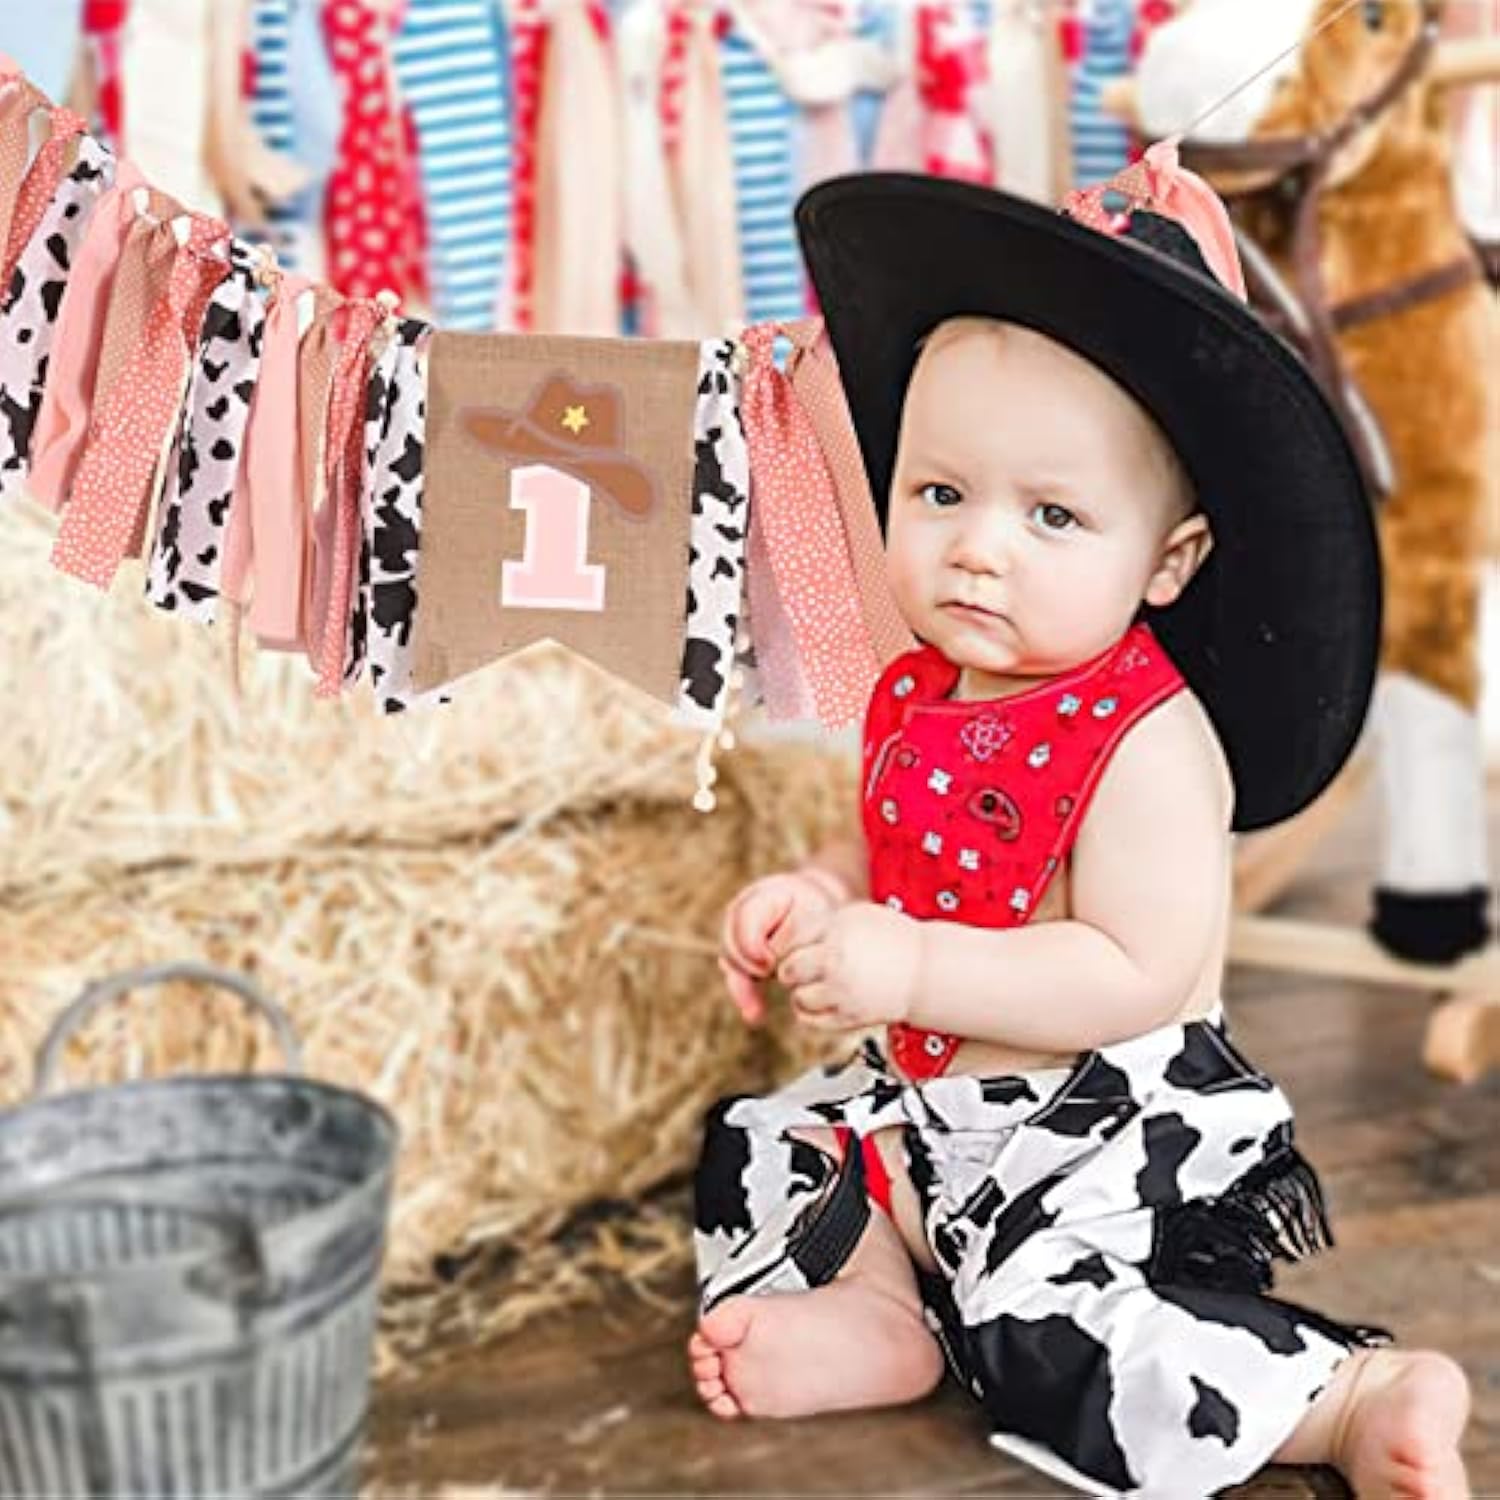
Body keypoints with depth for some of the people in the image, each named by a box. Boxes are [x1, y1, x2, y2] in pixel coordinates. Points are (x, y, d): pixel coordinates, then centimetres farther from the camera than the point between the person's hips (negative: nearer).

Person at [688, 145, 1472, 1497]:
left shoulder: (1146, 740, -24)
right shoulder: (918, 698, 1)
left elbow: (1140, 975, -29)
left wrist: (912, 968, -32)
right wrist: (809, 901, -6)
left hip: (1112, 1129, -8)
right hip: (925, 1100, 9)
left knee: (1062, 1341, -23)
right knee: (758, 1146, 12)